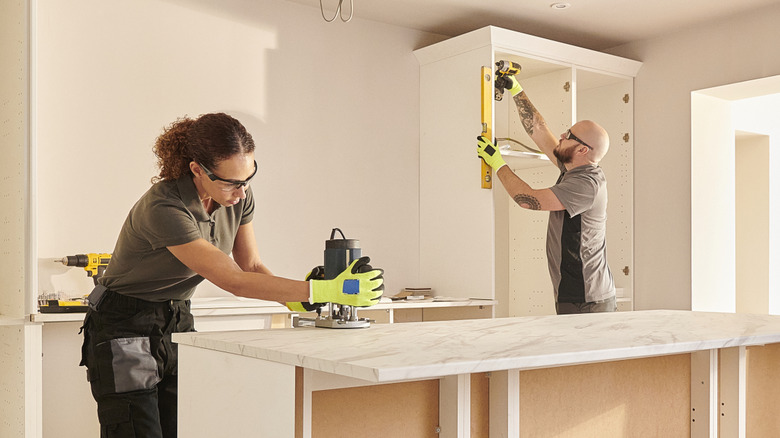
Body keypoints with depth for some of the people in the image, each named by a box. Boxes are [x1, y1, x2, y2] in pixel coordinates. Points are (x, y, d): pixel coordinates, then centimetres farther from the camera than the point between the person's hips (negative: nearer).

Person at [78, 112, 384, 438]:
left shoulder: (239, 197, -9)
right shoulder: (163, 208, -32)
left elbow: (251, 264, 0)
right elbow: (233, 280, -34)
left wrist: (296, 299, -19)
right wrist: (324, 291, -37)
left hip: (177, 323, 6)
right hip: (125, 332, -6)